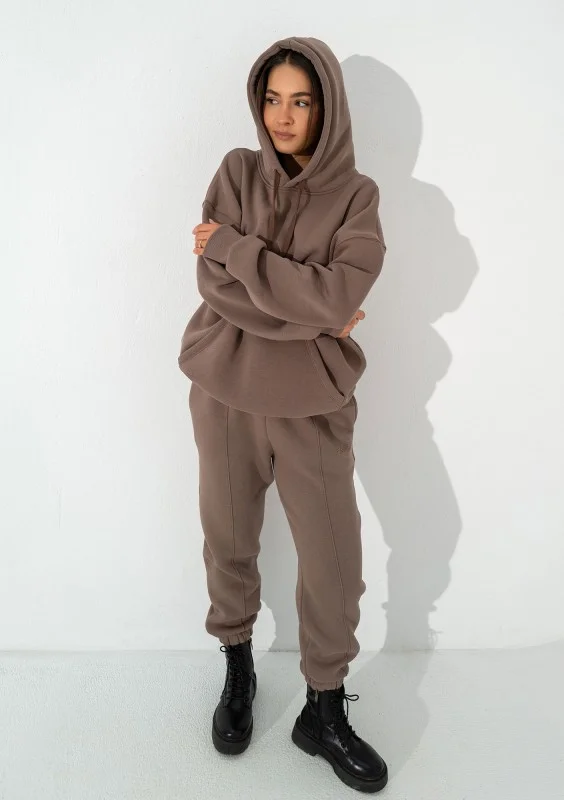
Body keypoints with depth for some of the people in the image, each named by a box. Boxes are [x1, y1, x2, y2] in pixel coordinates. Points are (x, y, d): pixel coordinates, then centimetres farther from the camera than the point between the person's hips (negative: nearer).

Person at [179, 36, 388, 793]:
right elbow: (215, 286, -10)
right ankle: (238, 670, 40)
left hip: (312, 401, -1)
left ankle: (324, 711, 27)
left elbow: (337, 295, -18)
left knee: (334, 562, 3)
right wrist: (309, 312, -14)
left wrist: (235, 247, -13)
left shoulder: (356, 195, -1)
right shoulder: (236, 172, 2)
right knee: (228, 542, 14)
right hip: (227, 391, 1)